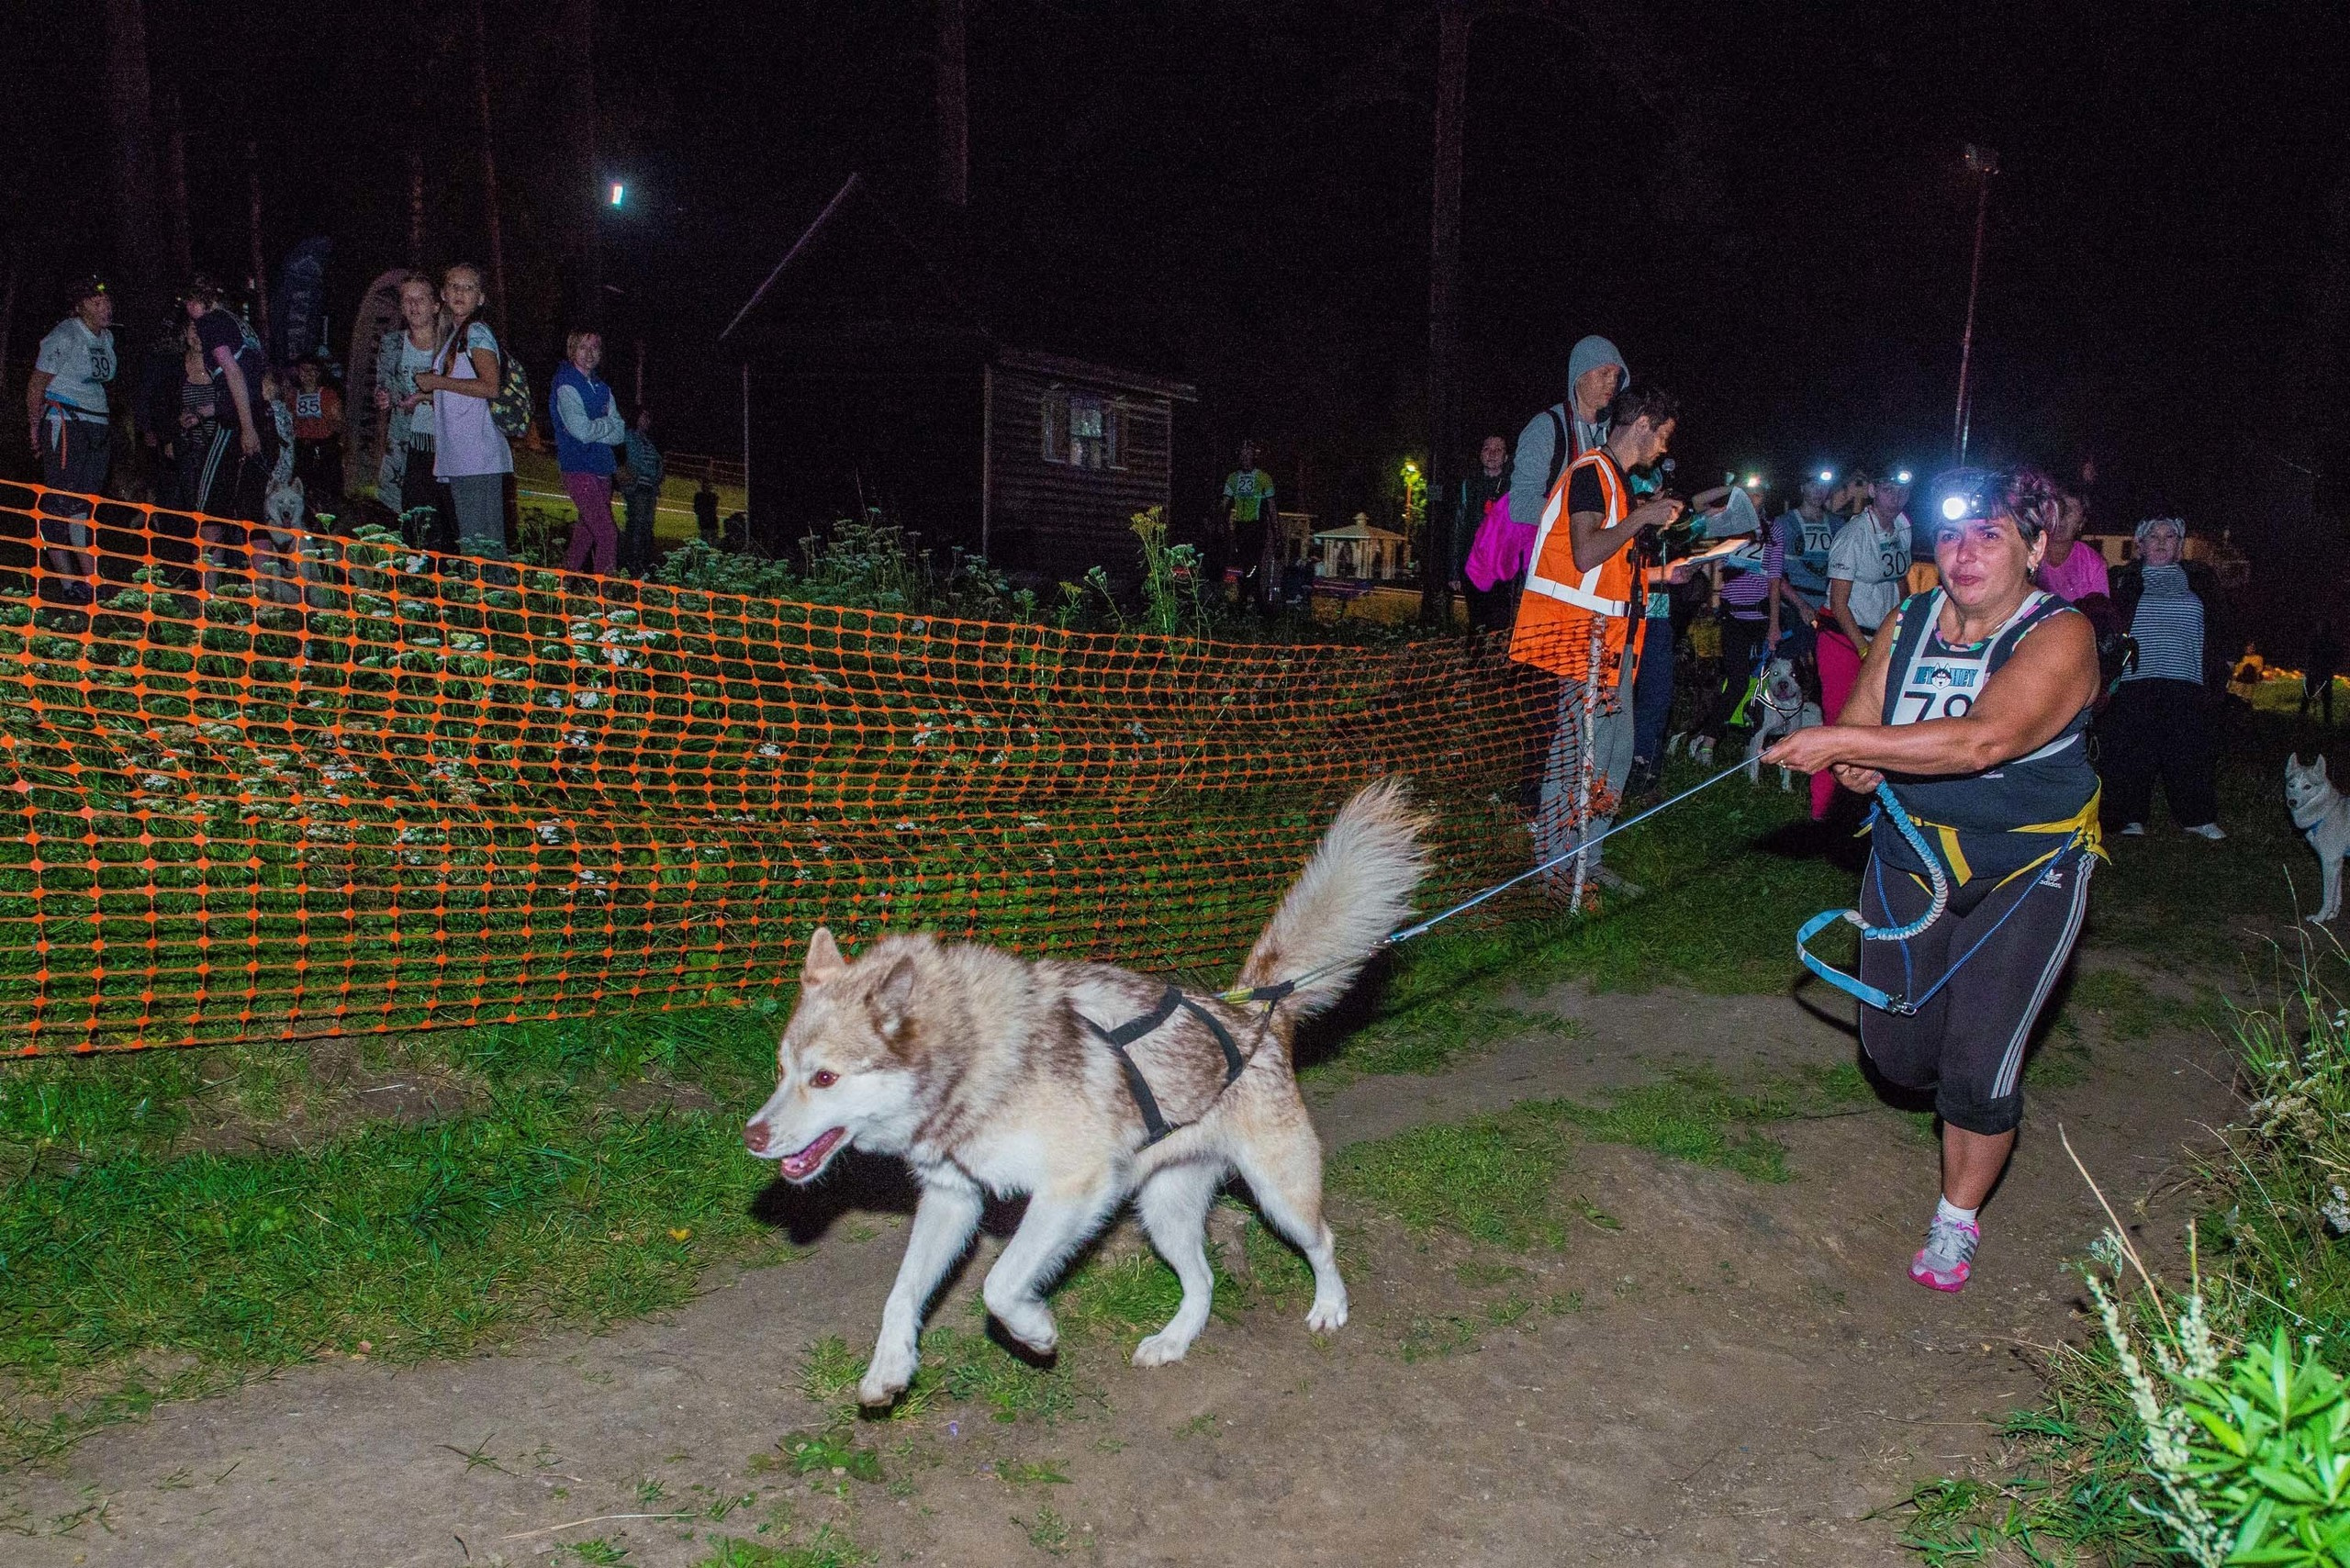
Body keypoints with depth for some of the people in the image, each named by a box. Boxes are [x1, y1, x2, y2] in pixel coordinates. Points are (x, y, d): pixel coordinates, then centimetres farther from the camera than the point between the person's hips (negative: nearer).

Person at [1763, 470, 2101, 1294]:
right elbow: (1858, 723, 3)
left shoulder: (2059, 636, -20)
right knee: (1897, 1051, 8)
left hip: (2026, 873, -5)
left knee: (1976, 1071, -7)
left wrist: (1847, 743, -39)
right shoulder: (1906, 626, -2)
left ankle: (1957, 1220, 19)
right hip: (1911, 856, 5)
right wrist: (1856, 763, -21)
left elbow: (1984, 739, -35)